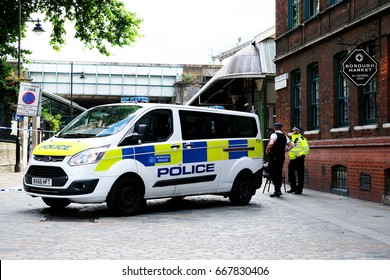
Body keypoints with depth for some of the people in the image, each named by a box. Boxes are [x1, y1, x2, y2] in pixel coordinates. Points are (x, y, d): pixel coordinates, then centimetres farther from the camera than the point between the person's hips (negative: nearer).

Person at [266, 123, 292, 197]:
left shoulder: (274, 135, -8)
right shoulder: (284, 136, 13)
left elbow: (271, 143, -26)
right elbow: (290, 146, 15)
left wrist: (267, 149, -9)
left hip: (274, 157, -7)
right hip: (282, 157, 7)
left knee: (272, 173, -2)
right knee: (279, 173, 12)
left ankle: (277, 190, -9)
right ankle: (278, 190, 14)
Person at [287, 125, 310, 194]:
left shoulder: (302, 139, -7)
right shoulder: (292, 139, 18)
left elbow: (306, 149, -13)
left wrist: (300, 154, -22)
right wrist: (289, 154, 13)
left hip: (299, 159, -8)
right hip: (292, 159, 8)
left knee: (300, 174, -4)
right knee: (291, 173, 10)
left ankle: (299, 189, 0)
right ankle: (293, 187, 20)